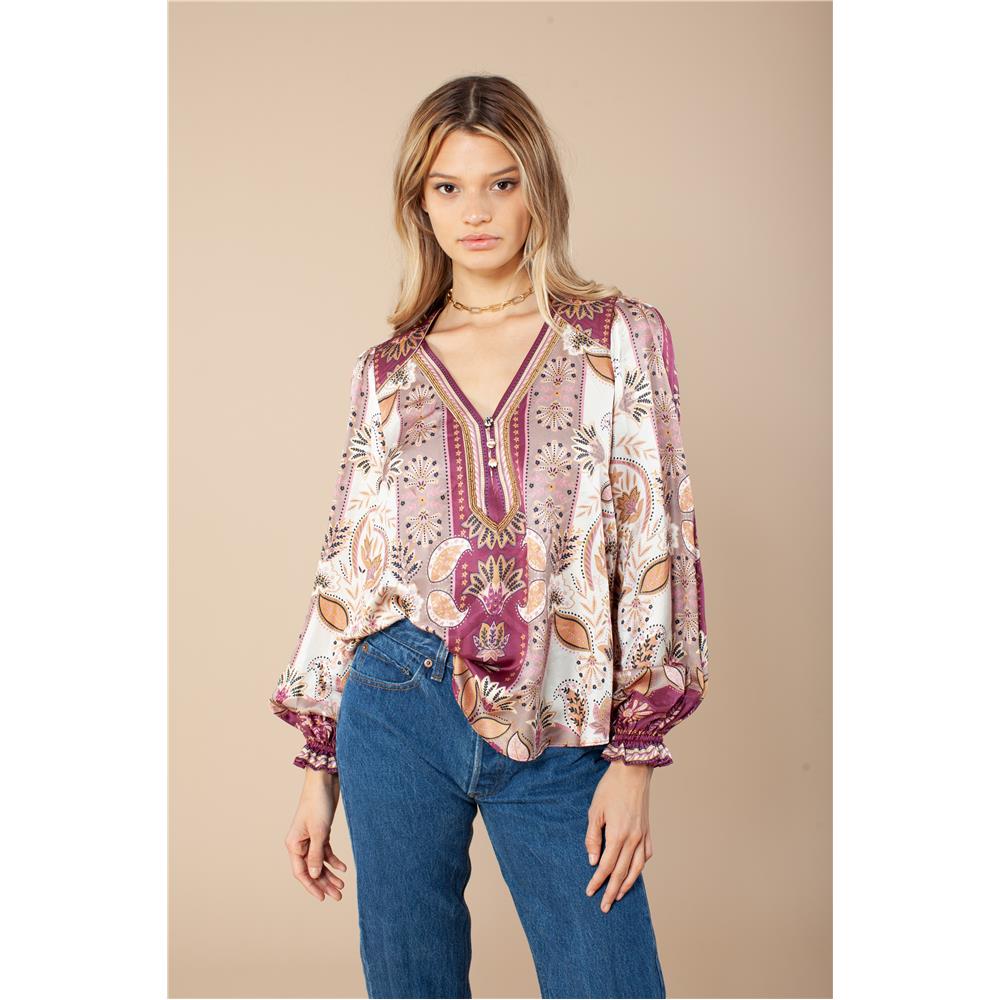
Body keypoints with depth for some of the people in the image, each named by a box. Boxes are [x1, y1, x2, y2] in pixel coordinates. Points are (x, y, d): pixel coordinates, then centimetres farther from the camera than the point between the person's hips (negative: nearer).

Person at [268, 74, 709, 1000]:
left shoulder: (621, 338, 1)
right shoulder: (389, 373, 7)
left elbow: (654, 542, -3)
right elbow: (348, 566, 10)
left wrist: (635, 752, -8)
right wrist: (320, 764, 9)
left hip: (559, 731, -2)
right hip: (400, 713, 2)